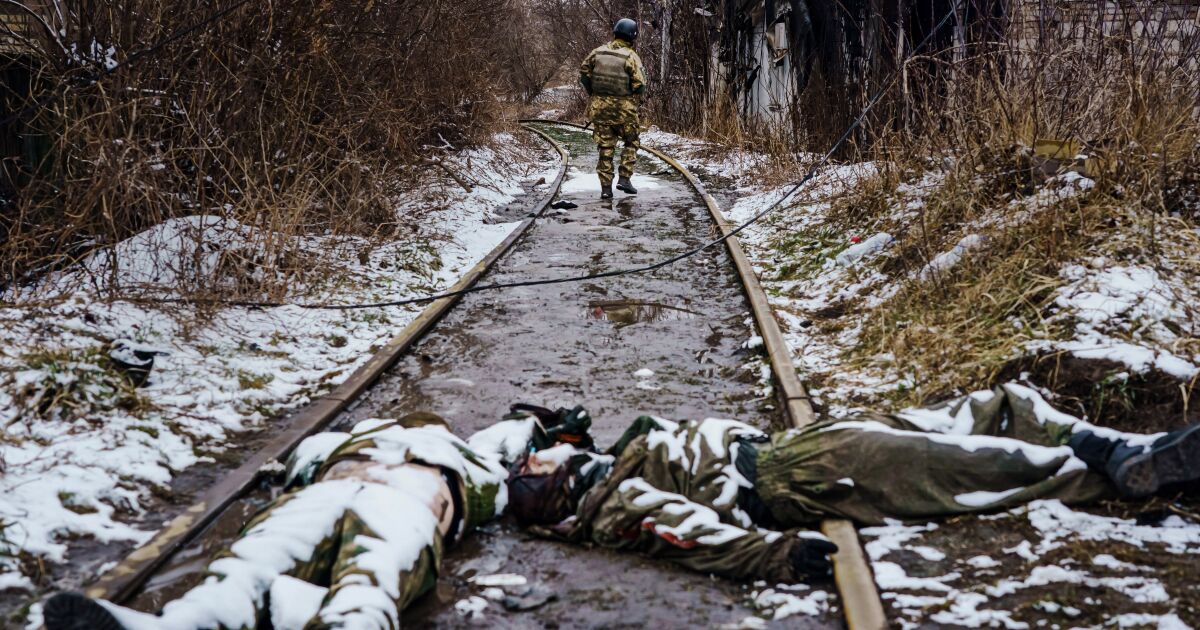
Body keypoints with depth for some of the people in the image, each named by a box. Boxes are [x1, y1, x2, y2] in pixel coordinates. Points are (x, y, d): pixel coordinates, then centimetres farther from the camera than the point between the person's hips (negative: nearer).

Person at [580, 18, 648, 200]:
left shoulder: (598, 52, 2)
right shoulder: (631, 57, -11)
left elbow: (584, 73, 5)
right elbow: (639, 85, -15)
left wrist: (592, 94, 13)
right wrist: (635, 102, 4)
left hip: (599, 106, 4)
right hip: (623, 108, -4)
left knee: (605, 147, 10)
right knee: (631, 142, 16)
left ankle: (606, 187, 7)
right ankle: (624, 178, 4)